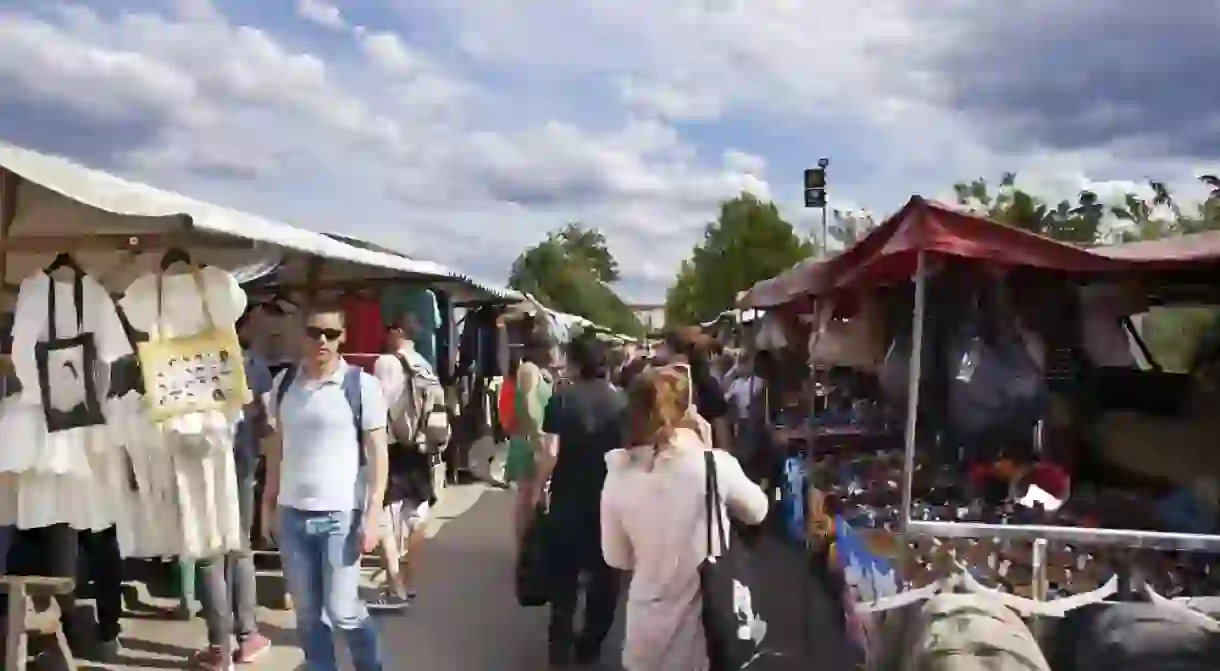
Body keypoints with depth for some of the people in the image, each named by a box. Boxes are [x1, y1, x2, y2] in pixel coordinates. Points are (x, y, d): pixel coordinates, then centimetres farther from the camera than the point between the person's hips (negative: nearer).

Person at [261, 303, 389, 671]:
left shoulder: (362, 385, -8)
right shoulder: (284, 382, 5)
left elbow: (377, 452, -7)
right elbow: (277, 445, 14)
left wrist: (373, 513, -12)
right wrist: (268, 500, 12)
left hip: (340, 515, -4)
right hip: (292, 514, 4)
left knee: (342, 610, 0)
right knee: (307, 611, 13)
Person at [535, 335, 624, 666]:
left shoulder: (561, 399, -7)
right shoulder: (621, 401, -2)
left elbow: (551, 453, -12)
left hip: (567, 498, -1)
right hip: (610, 499, 1)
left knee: (564, 574, 13)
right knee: (604, 573, 15)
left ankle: (561, 643, 11)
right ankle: (590, 644, 20)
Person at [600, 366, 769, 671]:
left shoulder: (618, 475, -10)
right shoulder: (714, 464, -18)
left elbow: (617, 558, 1)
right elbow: (757, 512, 2)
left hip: (649, 629, 2)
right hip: (708, 622, -2)